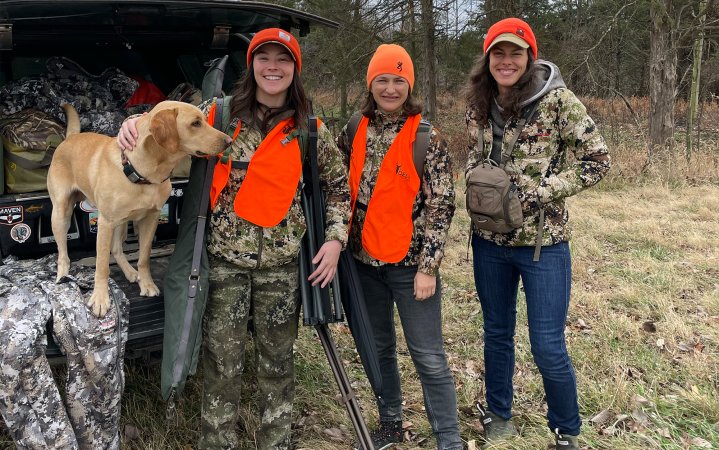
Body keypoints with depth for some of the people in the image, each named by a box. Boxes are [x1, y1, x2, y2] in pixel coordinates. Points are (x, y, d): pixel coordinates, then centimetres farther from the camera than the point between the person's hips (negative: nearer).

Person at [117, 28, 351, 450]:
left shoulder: (310, 129, 3)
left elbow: (339, 183, 11)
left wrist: (336, 239, 1)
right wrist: (136, 126, -14)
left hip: (282, 260, 1)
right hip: (226, 257, -1)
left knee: (277, 358, 13)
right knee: (222, 360, 5)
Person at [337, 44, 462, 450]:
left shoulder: (428, 138, -6)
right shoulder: (354, 134, 6)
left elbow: (442, 206, -9)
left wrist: (427, 265, -14)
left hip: (410, 263, -4)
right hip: (365, 261, 4)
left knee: (429, 358, 1)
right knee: (379, 348, 17)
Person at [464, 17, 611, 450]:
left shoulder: (558, 100, -11)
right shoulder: (479, 108, 3)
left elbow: (596, 159, -9)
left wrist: (538, 192, -17)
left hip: (543, 242, -4)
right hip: (489, 240, 4)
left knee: (548, 347, 0)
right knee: (497, 332, 17)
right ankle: (498, 414, 38)